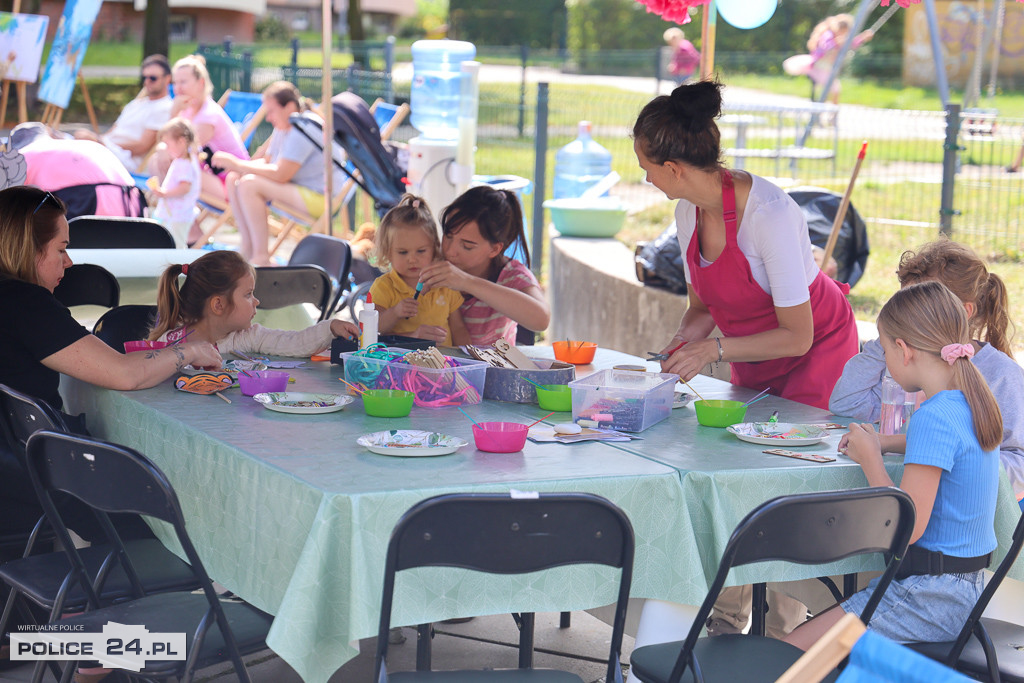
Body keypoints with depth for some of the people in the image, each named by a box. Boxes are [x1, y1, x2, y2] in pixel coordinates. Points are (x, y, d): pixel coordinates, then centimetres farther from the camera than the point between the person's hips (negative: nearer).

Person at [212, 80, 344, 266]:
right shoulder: (284, 127, 11)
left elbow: (280, 174, -26)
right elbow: (266, 162, 13)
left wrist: (238, 164, -20)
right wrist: (236, 167, -7)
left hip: (319, 198, -11)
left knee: (249, 184, -24)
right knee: (233, 179, 5)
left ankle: (261, 257, -20)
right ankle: (248, 249, 4)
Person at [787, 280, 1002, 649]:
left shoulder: (934, 417, -23)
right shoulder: (972, 403, 6)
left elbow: (907, 528, -24)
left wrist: (870, 459, -12)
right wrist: (883, 443, 19)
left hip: (931, 598, -10)